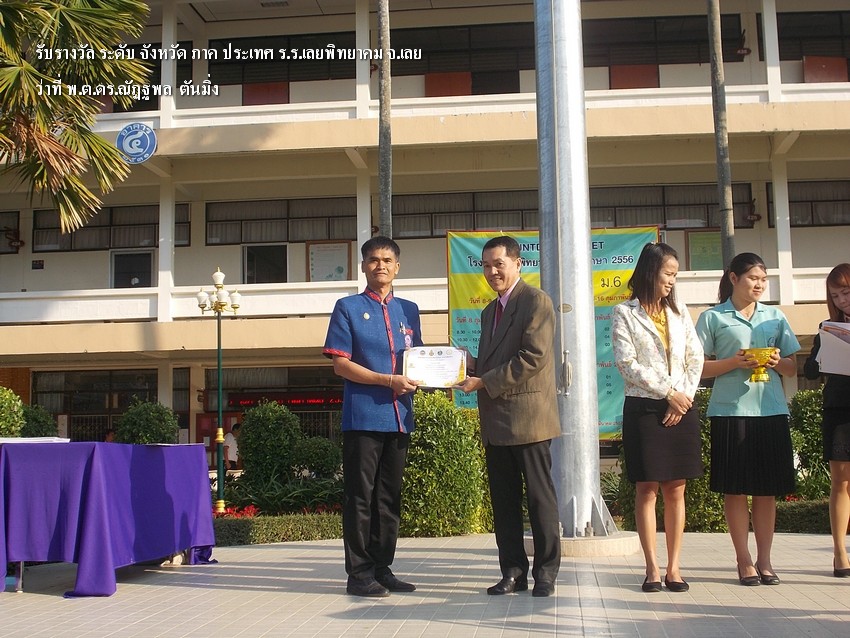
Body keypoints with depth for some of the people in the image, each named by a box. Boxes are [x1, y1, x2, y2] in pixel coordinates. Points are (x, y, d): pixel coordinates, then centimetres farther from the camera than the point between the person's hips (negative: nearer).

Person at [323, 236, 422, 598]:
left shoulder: (409, 310, 16)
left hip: (399, 417, 5)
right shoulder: (348, 308, 1)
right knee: (360, 497, -1)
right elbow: (340, 365, -6)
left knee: (389, 497, 10)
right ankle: (359, 574, 6)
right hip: (363, 416, -5)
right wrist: (388, 381, -15)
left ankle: (382, 569, 19)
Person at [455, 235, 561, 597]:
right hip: (495, 421, 8)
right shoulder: (490, 312, 21)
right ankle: (513, 571, 16)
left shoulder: (536, 301, -6)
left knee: (539, 496, 0)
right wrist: (467, 366, 3)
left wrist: (485, 382, -15)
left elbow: (534, 357, -16)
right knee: (503, 498, 9)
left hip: (527, 417, -8)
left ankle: (546, 572, 8)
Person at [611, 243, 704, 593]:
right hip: (644, 409, -4)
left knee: (676, 490, 4)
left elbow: (696, 358, 9)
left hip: (682, 408, 4)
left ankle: (673, 568, 8)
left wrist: (685, 396, -5)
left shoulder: (679, 312, 14)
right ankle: (652, 568, 5)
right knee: (647, 489, -1)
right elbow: (627, 364, -8)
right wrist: (669, 393, -10)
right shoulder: (625, 313, 0)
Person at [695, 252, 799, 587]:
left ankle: (764, 559, 15)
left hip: (771, 410, 3)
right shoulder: (713, 318, 4)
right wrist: (734, 363, -13)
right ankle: (744, 560, 10)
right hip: (731, 410, -3)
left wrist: (778, 361, -5)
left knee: (768, 489, 6)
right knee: (735, 489, 1)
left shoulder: (775, 316, 15)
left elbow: (793, 368, 16)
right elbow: (698, 367, 0)